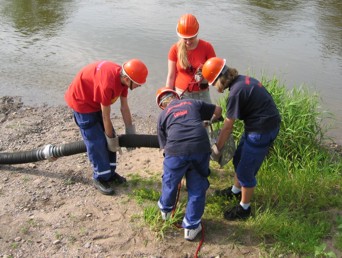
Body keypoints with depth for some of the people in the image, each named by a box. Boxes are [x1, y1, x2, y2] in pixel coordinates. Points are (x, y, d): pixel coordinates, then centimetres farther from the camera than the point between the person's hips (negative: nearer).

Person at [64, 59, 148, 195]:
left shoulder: (123, 76, -12)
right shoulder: (108, 84, -38)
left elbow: (124, 108, -3)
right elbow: (106, 117, -26)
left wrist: (130, 133, 2)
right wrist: (112, 139, -14)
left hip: (95, 99, 8)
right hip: (81, 100, -8)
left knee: (108, 136, 9)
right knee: (96, 141, -7)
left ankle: (110, 172, 21)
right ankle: (100, 178, 7)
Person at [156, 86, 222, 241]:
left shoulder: (163, 115, 23)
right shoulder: (194, 103, 26)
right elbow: (218, 110, 37)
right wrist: (209, 121, 57)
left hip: (176, 150, 0)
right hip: (200, 147, 1)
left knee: (170, 182, 25)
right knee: (197, 188, 18)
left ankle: (165, 209, 51)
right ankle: (191, 227, 27)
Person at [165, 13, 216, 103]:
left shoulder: (206, 47, -6)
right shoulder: (175, 49, -4)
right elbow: (171, 76, 0)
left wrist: (204, 77, -23)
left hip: (201, 95, 0)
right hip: (180, 95, 0)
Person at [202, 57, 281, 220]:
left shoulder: (236, 92, -24)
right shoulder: (242, 80, 3)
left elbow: (228, 127, -16)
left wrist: (217, 148, -4)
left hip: (263, 130, -10)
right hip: (262, 124, 10)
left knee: (246, 170, 4)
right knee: (239, 159, 24)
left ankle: (244, 208, 22)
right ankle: (236, 191, 46)